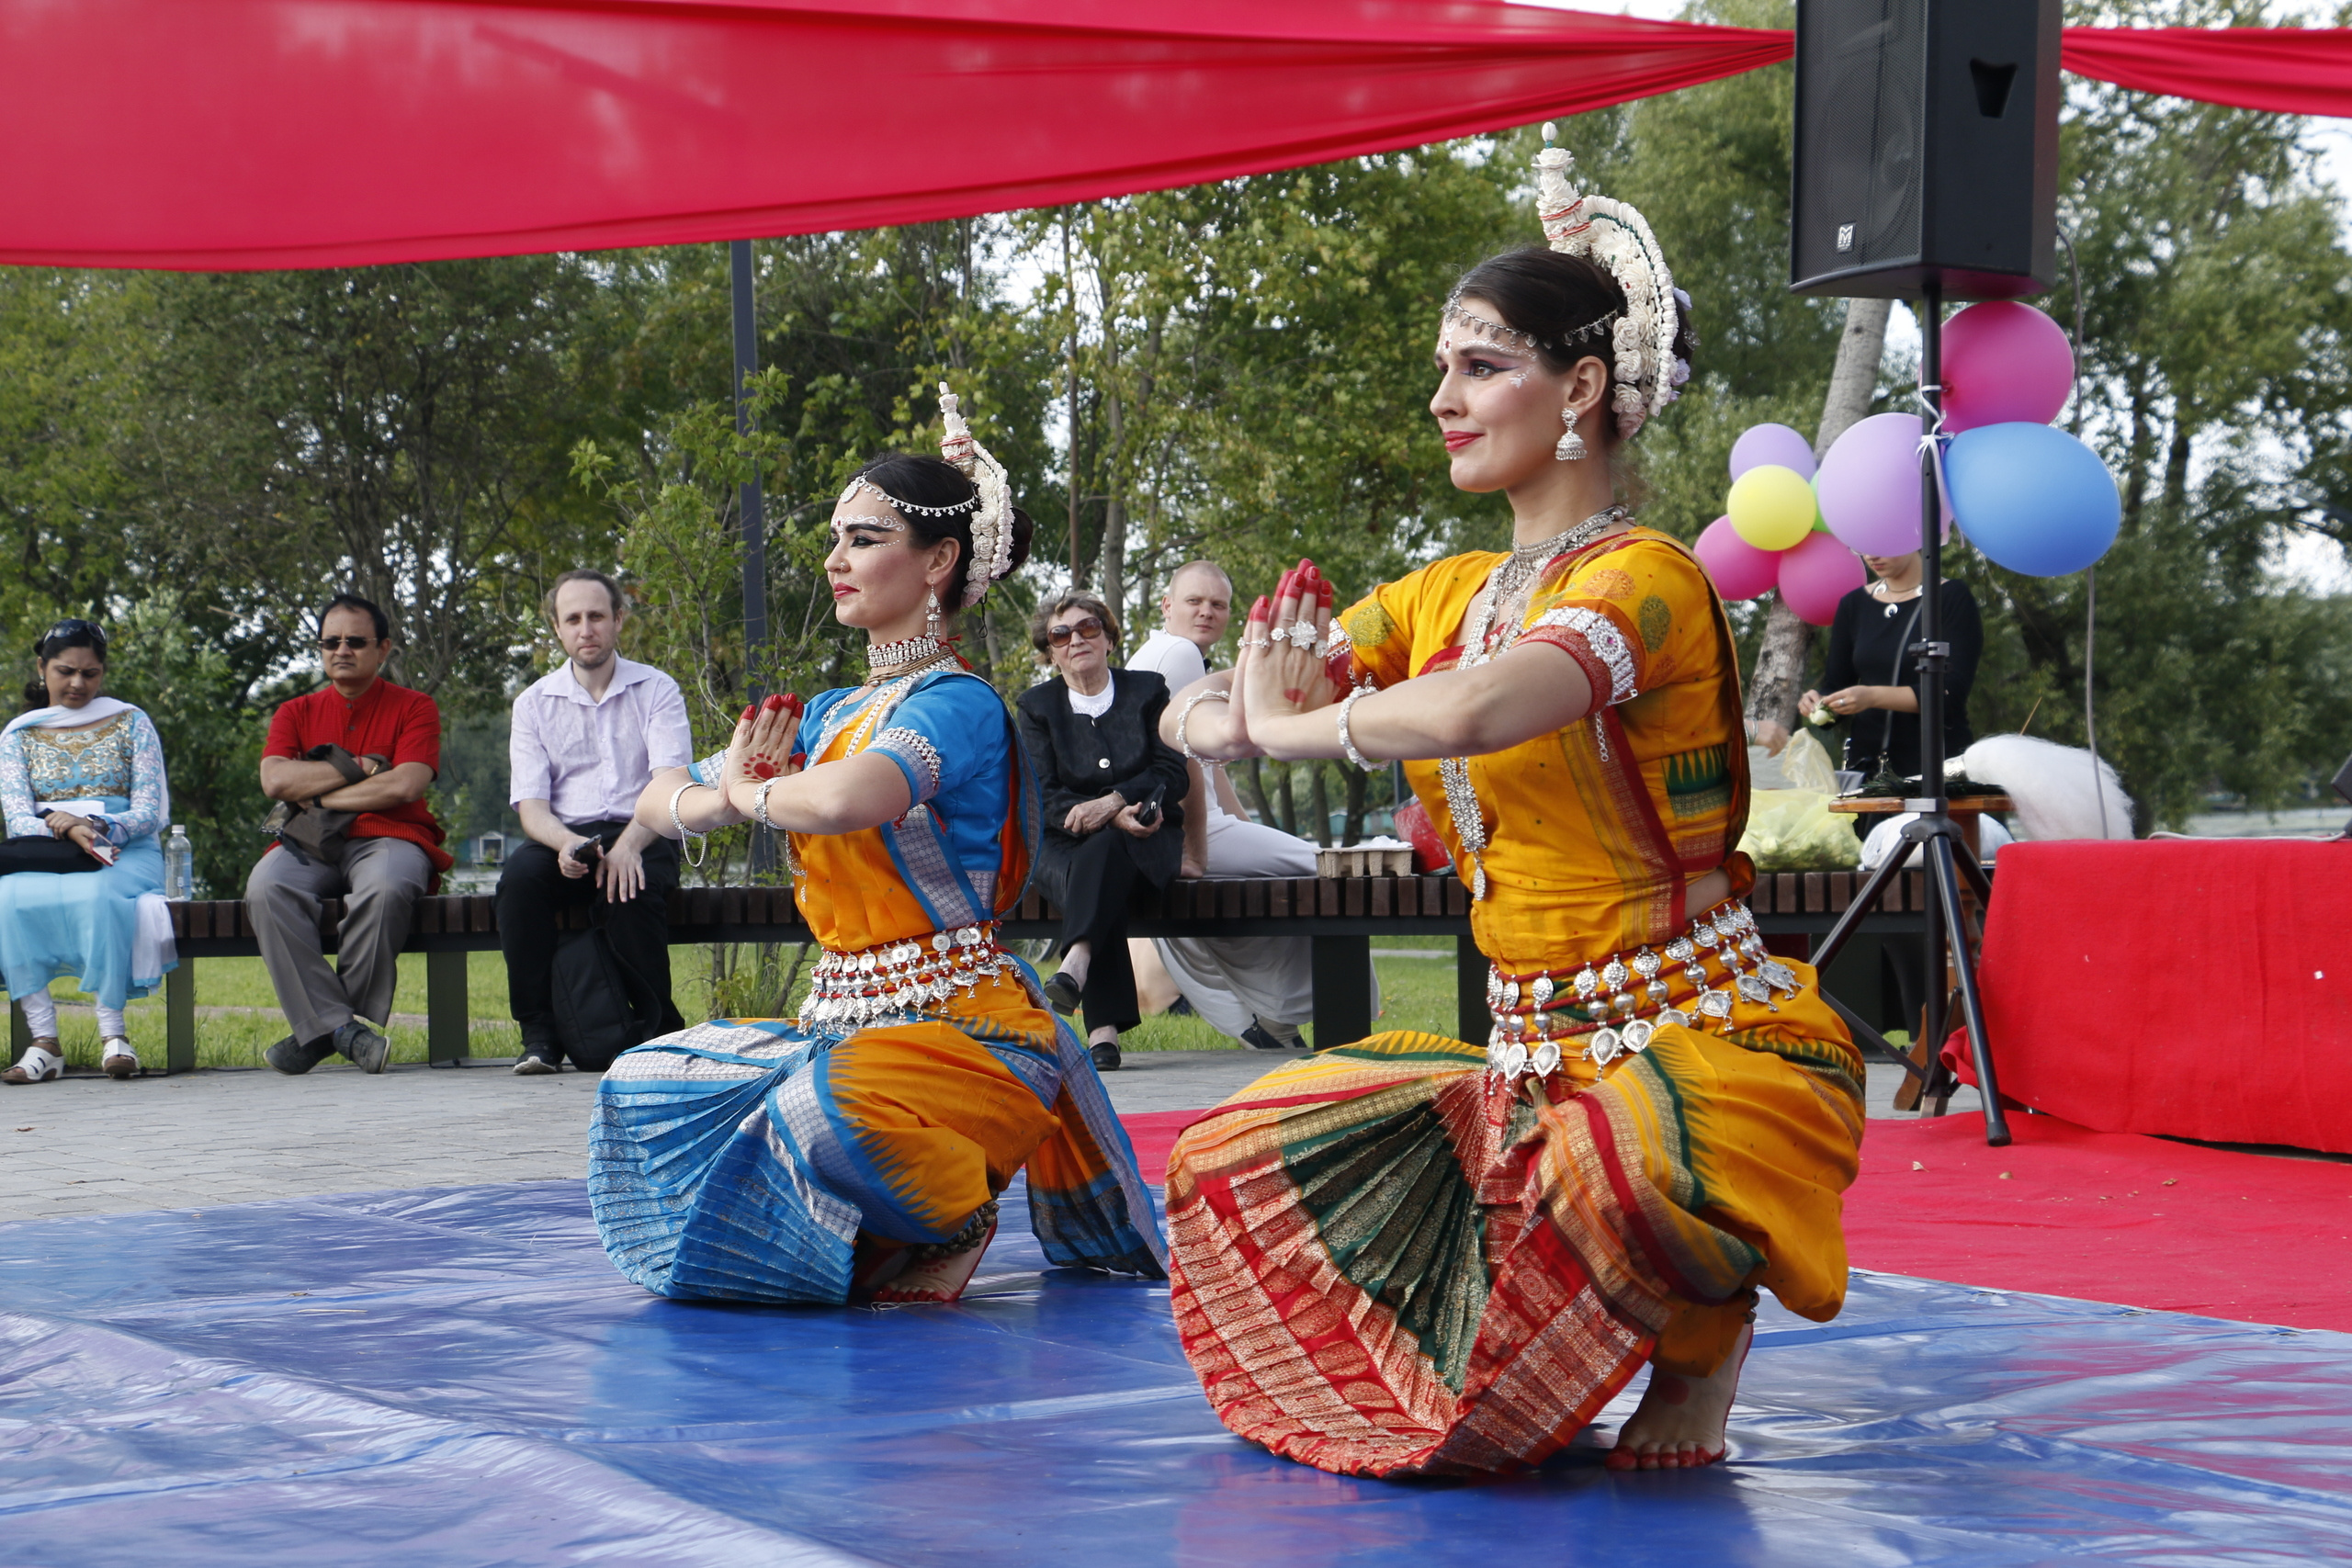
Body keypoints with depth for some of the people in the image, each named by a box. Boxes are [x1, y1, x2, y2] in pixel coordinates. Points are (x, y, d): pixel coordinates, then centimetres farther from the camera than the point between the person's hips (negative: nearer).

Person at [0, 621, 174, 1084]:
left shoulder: (131, 724, 11)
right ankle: (43, 1039, -33)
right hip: (44, 858, 2)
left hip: (126, 855, -2)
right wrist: (67, 831, -22)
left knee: (95, 896, -38)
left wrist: (97, 826, -19)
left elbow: (150, 811, 1)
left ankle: (113, 1032, -35)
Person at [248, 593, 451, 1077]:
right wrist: (359, 768, -5)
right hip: (311, 846, 3)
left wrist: (319, 796, -4)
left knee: (385, 888, -38)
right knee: (266, 887, -31)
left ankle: (320, 1028, -26)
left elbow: (405, 786, -8)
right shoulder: (296, 713, 18)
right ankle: (339, 1025, -32)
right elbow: (275, 780, -2)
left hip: (388, 839, -3)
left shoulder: (414, 708, 8)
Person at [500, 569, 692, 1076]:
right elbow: (530, 805, 2)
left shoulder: (656, 690, 6)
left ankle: (659, 1028, -15)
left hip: (641, 838, -2)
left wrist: (626, 846, -27)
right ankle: (539, 1033, -22)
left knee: (631, 891, -35)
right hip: (565, 839, 2)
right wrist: (566, 844, -23)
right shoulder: (535, 703, 11)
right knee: (520, 876, -31)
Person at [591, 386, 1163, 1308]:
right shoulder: (828, 715, 16)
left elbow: (846, 800, -32)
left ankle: (950, 1220, -3)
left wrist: (745, 792, -9)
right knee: (642, 1088, 0)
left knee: (827, 1105, -37)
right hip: (840, 1016, 9)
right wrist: (712, 794, -4)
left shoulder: (958, 703, -10)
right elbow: (657, 806, 22)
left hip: (960, 1022, -9)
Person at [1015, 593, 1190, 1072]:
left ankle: (1075, 965, -58)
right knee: (1082, 880, -35)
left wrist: (1111, 803, -20)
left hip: (1146, 840, 0)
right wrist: (1117, 817, -20)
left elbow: (1173, 775, -1)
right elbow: (1042, 797, -3)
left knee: (1105, 851, -36)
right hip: (1065, 847, 0)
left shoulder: (1148, 691, 10)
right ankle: (1104, 1029, -46)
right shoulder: (1036, 706, 9)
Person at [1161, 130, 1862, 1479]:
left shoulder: (1644, 578, -15)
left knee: (1621, 1165, -40)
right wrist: (1262, 694, -12)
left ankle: (1705, 1321, -4)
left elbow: (1467, 713, -34)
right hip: (1531, 1058, 8)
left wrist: (1285, 728, -16)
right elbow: (1231, 706, 12)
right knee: (1239, 1165, 5)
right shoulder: (1447, 596, 12)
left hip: (1703, 1043, -8)